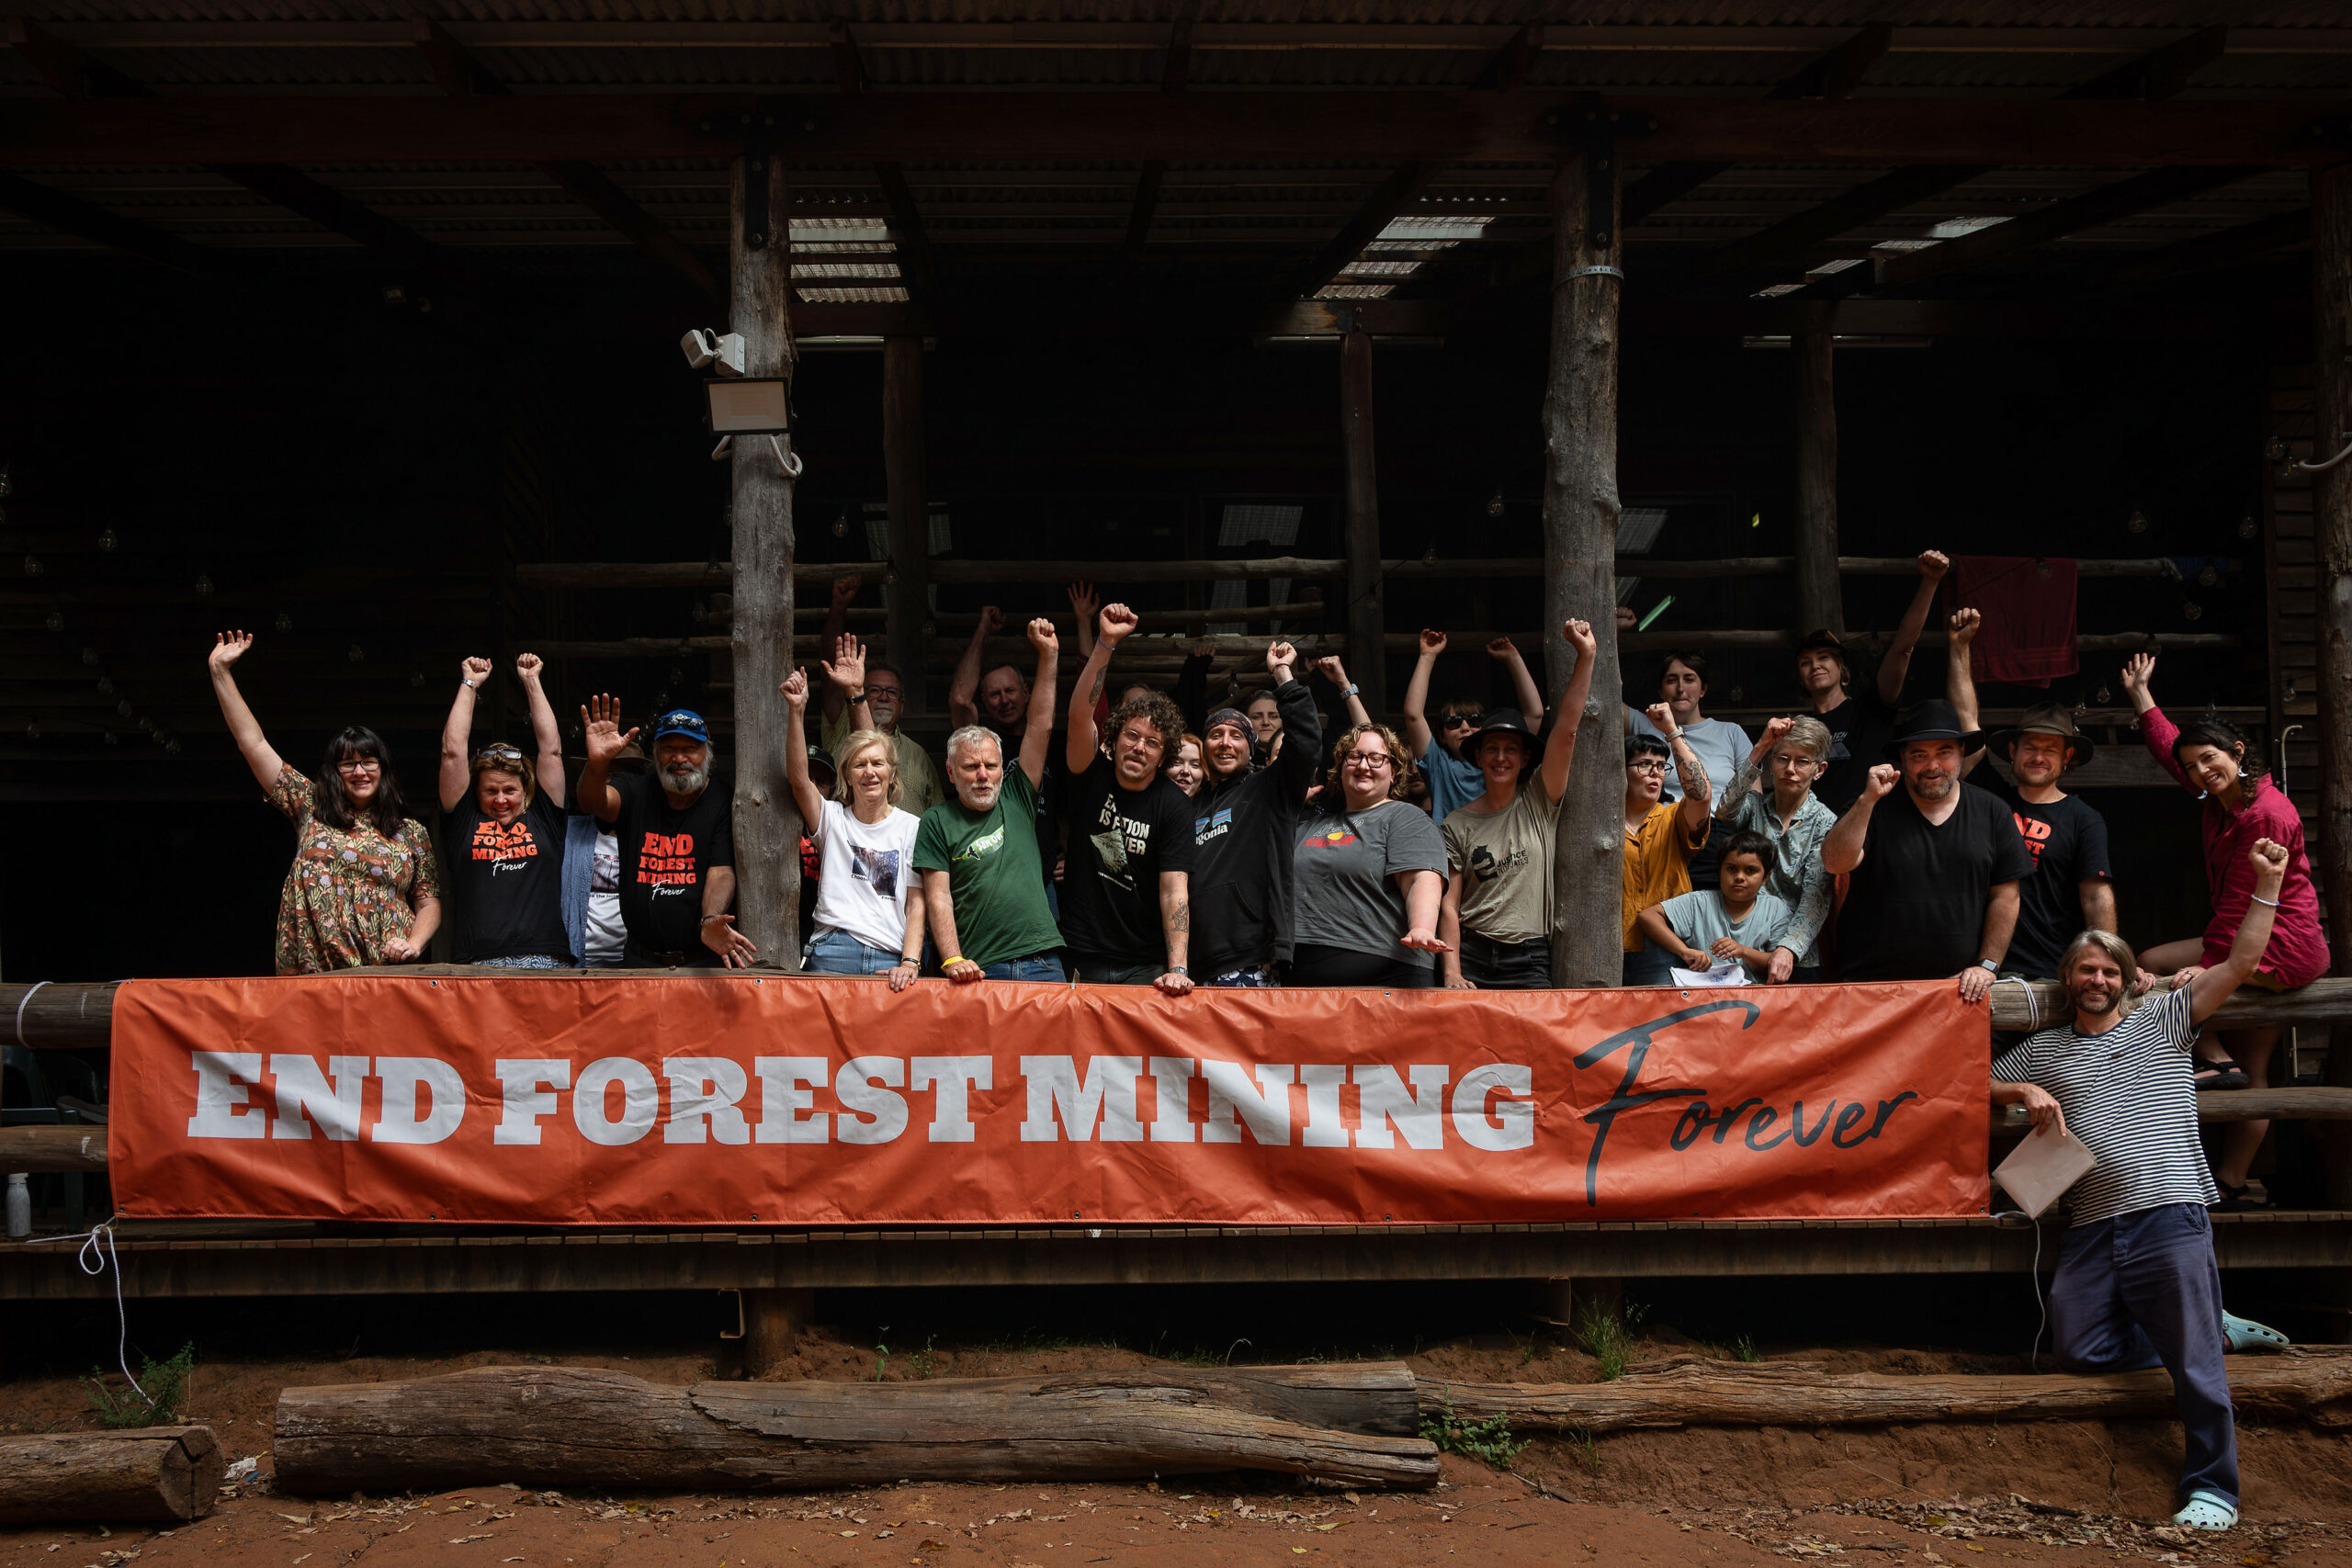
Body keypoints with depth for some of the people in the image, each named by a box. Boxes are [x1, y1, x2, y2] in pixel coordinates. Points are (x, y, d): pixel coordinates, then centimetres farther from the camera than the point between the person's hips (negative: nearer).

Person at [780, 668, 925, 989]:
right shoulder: (833, 818, 12)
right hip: (831, 954, 0)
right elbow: (799, 778, -7)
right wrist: (797, 711, -17)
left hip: (890, 960, 0)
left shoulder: (913, 827, 10)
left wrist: (910, 963, -10)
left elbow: (917, 905, 4)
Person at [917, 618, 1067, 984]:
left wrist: (1048, 655, 3)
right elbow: (938, 898, -2)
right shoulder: (938, 822, 5)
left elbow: (1041, 726, 8)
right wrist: (953, 962, -15)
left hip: (1043, 964, 3)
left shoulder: (1017, 800, 13)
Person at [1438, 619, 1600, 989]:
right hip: (1471, 955, 0)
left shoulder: (1538, 802, 9)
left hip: (1530, 962, 0)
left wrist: (1585, 656, -7)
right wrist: (1451, 972, -9)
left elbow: (1565, 730, -1)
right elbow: (1449, 904, 4)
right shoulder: (1458, 824, 9)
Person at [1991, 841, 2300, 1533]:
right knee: (2083, 1351, -1)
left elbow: (2240, 964, 5)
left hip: (2169, 1215, -4)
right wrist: (2024, 1093, 2)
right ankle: (2213, 1328, 17)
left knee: (2194, 1359, -10)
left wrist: (2266, 884, -2)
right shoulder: (2042, 1051, 18)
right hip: (2091, 1227, 4)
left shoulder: (2162, 1021, 11)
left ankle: (2213, 1488, 0)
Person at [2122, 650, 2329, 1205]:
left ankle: (2216, 1060, -7)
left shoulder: (2266, 816, -19)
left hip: (2281, 948, -10)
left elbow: (2243, 904, -21)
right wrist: (2140, 694, 33)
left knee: (2151, 966, -9)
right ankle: (2232, 1185, 11)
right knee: (2251, 1074, 9)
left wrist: (2209, 965, -21)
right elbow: (2170, 748, 25)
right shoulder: (2222, 799, 8)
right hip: (2269, 955, 10)